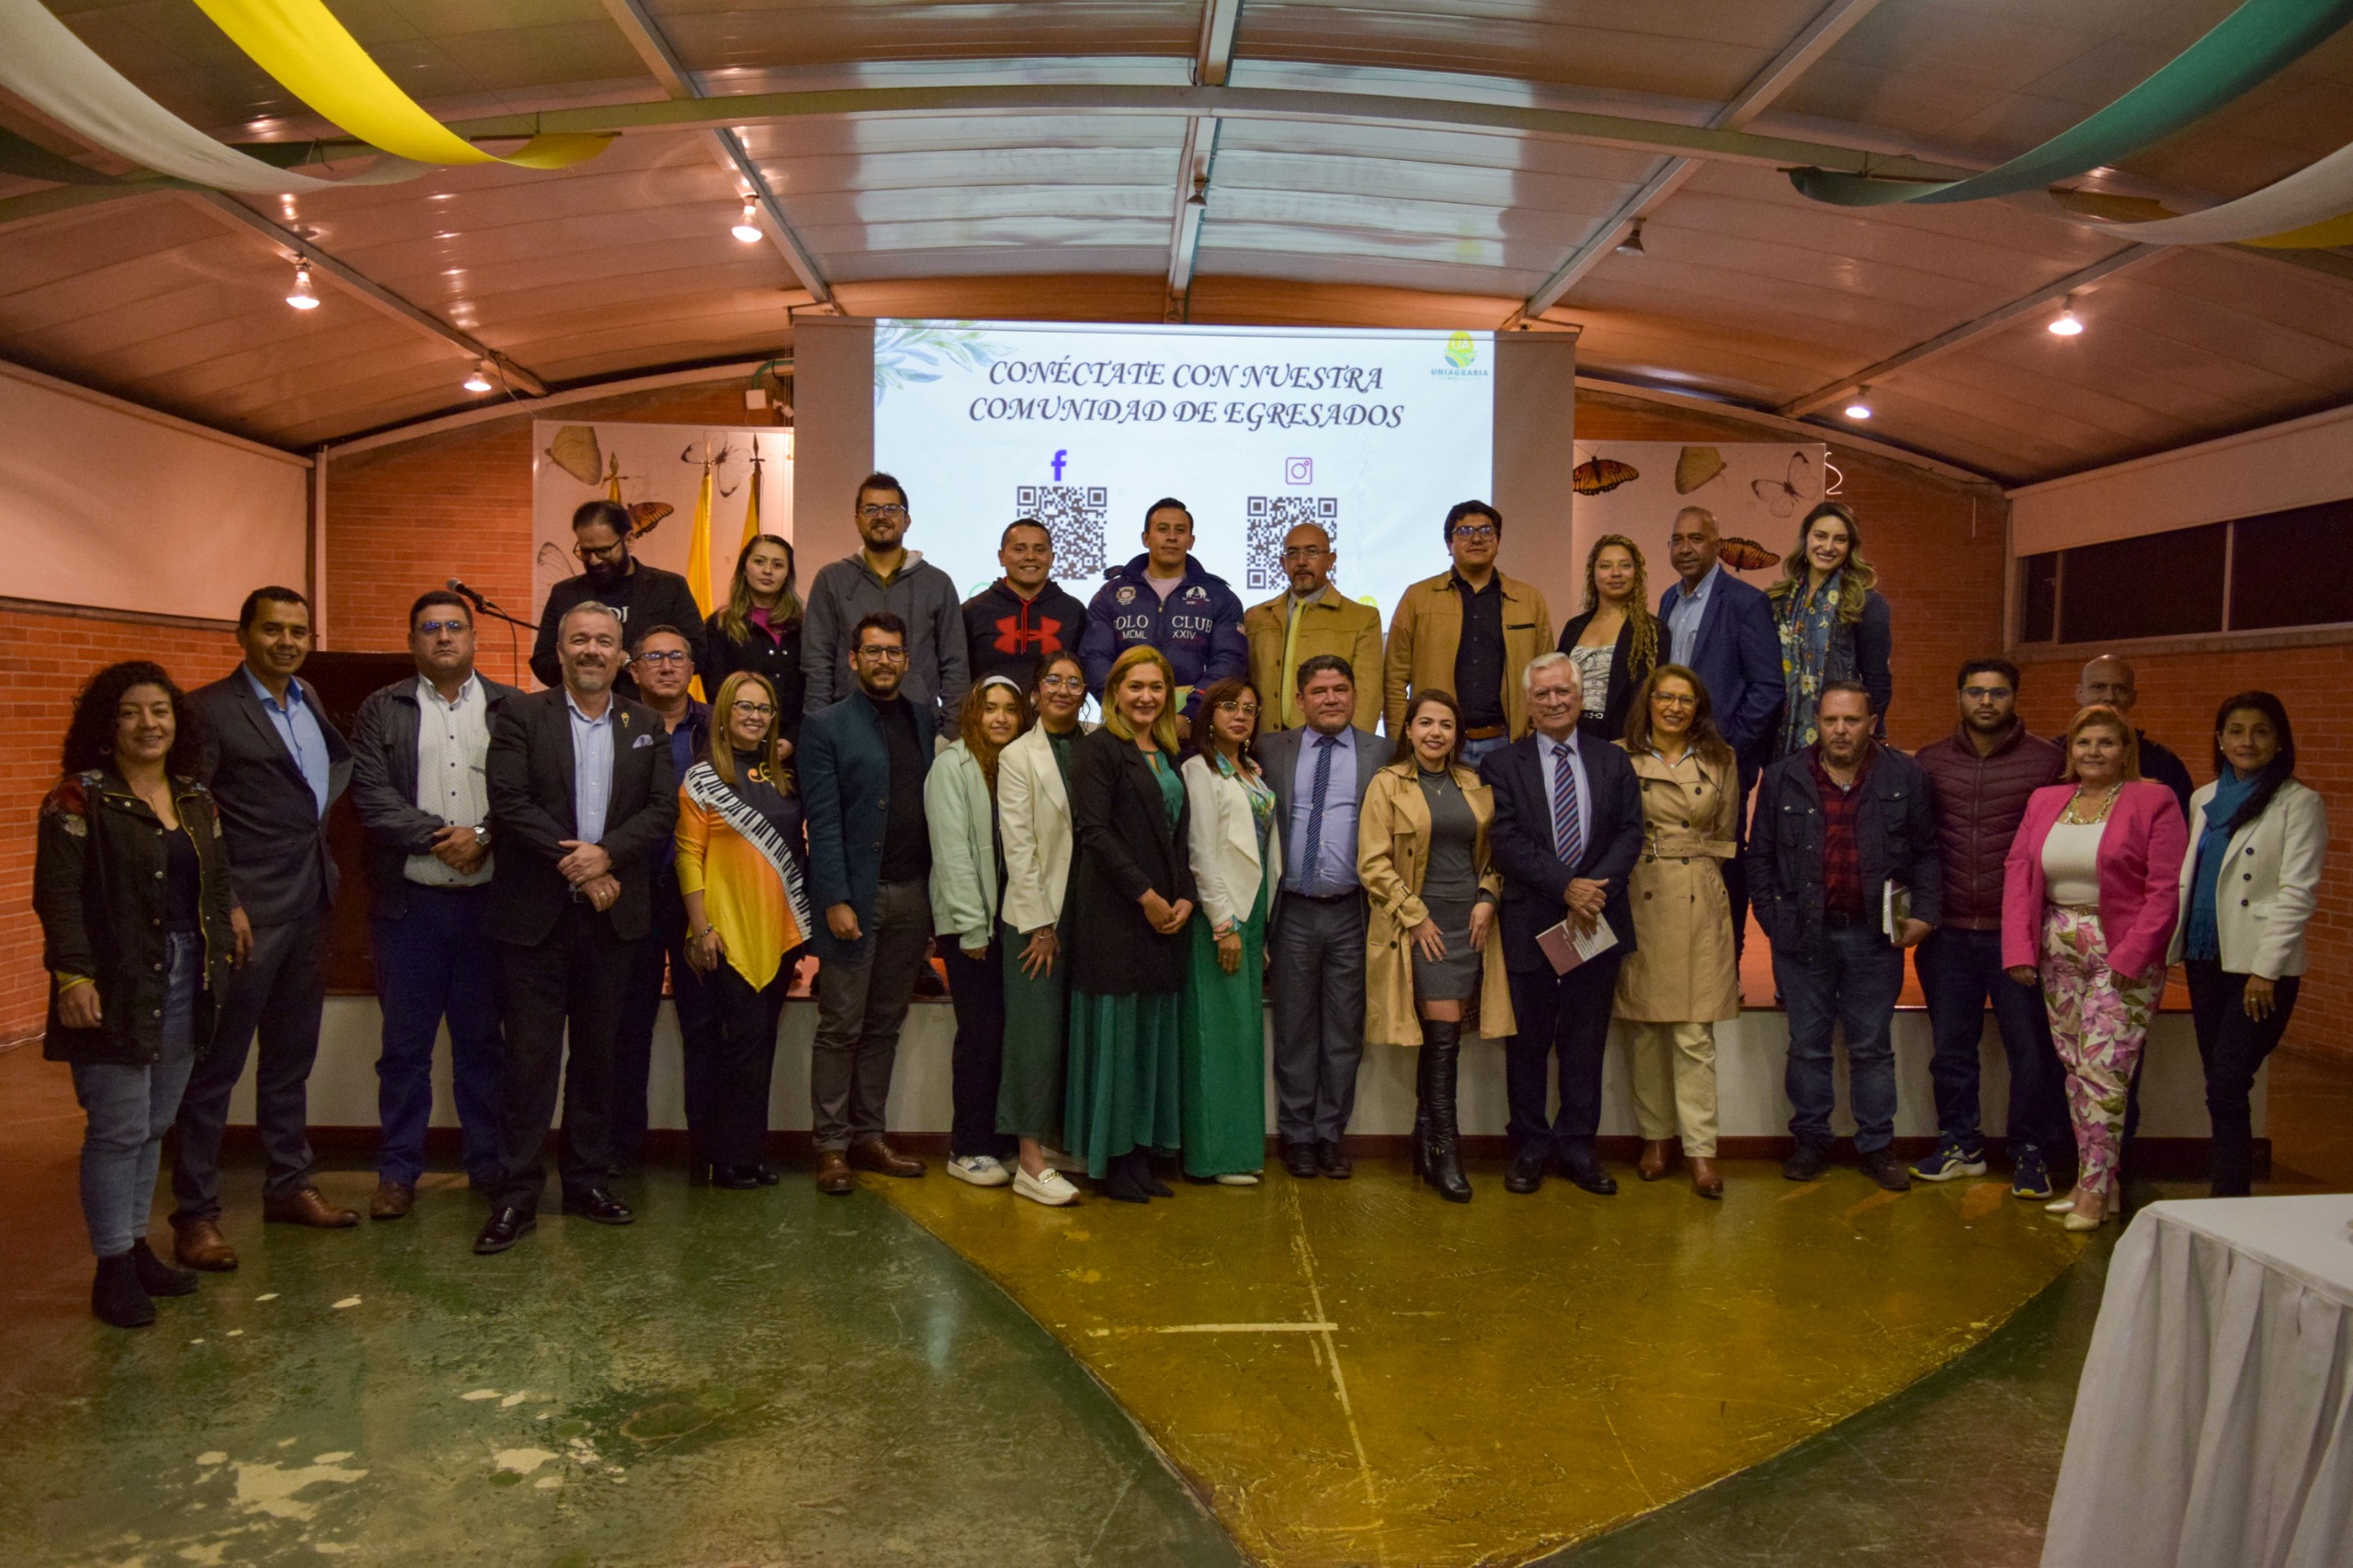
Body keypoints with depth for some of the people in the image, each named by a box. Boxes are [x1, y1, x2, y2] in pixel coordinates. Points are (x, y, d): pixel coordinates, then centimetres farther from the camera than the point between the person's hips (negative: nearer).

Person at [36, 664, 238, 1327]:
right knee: (120, 1129, -2)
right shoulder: (80, 799, -8)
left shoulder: (197, 801, 12)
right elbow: (57, 893, -13)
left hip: (184, 983, 6)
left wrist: (228, 929, 6)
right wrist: (72, 975, -19)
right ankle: (112, 1266, 10)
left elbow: (216, 884, 17)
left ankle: (138, 1246, 26)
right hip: (116, 989, -6)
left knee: (156, 1126, 14)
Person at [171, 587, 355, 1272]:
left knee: (291, 1056, 17)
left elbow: (340, 761, 28)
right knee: (216, 1065, 1)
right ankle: (196, 1213, 10)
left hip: (309, 906, 8)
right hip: (248, 912, -8)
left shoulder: (307, 700, 11)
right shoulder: (210, 708, -11)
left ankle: (288, 1185, 29)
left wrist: (318, 812, 10)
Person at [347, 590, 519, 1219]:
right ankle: (398, 1172, 16)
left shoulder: (511, 709, 7)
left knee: (482, 1037, 9)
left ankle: (489, 1164, 19)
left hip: (488, 899, 0)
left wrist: (483, 834, -15)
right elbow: (372, 796, -4)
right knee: (405, 1042, 6)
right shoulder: (381, 711, 7)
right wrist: (442, 836, -12)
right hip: (409, 901, 0)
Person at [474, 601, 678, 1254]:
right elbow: (508, 804, -9)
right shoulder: (521, 716, 1)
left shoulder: (646, 725, 11)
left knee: (596, 1054, 11)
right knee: (530, 1058, 0)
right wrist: (573, 866, -14)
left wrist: (605, 854, -14)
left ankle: (588, 1181, 22)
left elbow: (663, 809, 2)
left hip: (613, 914, 3)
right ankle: (516, 1196, 8)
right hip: (536, 914, -3)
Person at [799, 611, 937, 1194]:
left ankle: (868, 1135, 20)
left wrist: (940, 893, 0)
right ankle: (831, 1145, 10)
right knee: (841, 1027, 1)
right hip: (856, 895, -4)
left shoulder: (924, 718, 12)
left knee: (885, 1025, 11)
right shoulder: (825, 726, 0)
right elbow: (824, 821, -6)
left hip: (913, 894, 4)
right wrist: (836, 899, -13)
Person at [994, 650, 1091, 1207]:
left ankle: (1056, 1139, 21)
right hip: (1035, 916, -4)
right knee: (1037, 1031, -3)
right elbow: (1018, 846, -7)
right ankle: (1030, 1160, 3)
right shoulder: (1018, 756, -3)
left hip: (1086, 913, 4)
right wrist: (1041, 925, -11)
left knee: (1074, 1032, 9)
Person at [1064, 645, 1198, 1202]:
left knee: (1154, 1032, 8)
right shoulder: (1097, 749, -5)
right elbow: (1094, 831, -14)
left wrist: (1186, 897, 1)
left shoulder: (1169, 756, 17)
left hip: (1166, 915, 7)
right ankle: (1109, 1159, 8)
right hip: (1112, 915, -7)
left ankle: (1140, 1151, 17)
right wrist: (1146, 896, -15)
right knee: (1113, 1030, -2)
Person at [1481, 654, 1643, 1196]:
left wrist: (1595, 888, -14)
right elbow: (1507, 842, -8)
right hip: (1530, 924, -2)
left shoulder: (1613, 762, 10)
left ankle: (1578, 1147, 20)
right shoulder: (1502, 766, 1)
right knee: (1528, 1043, 7)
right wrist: (1566, 886, -17)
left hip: (1598, 922, 2)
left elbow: (1630, 832, 2)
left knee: (1586, 1041, 9)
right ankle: (1530, 1147, 19)